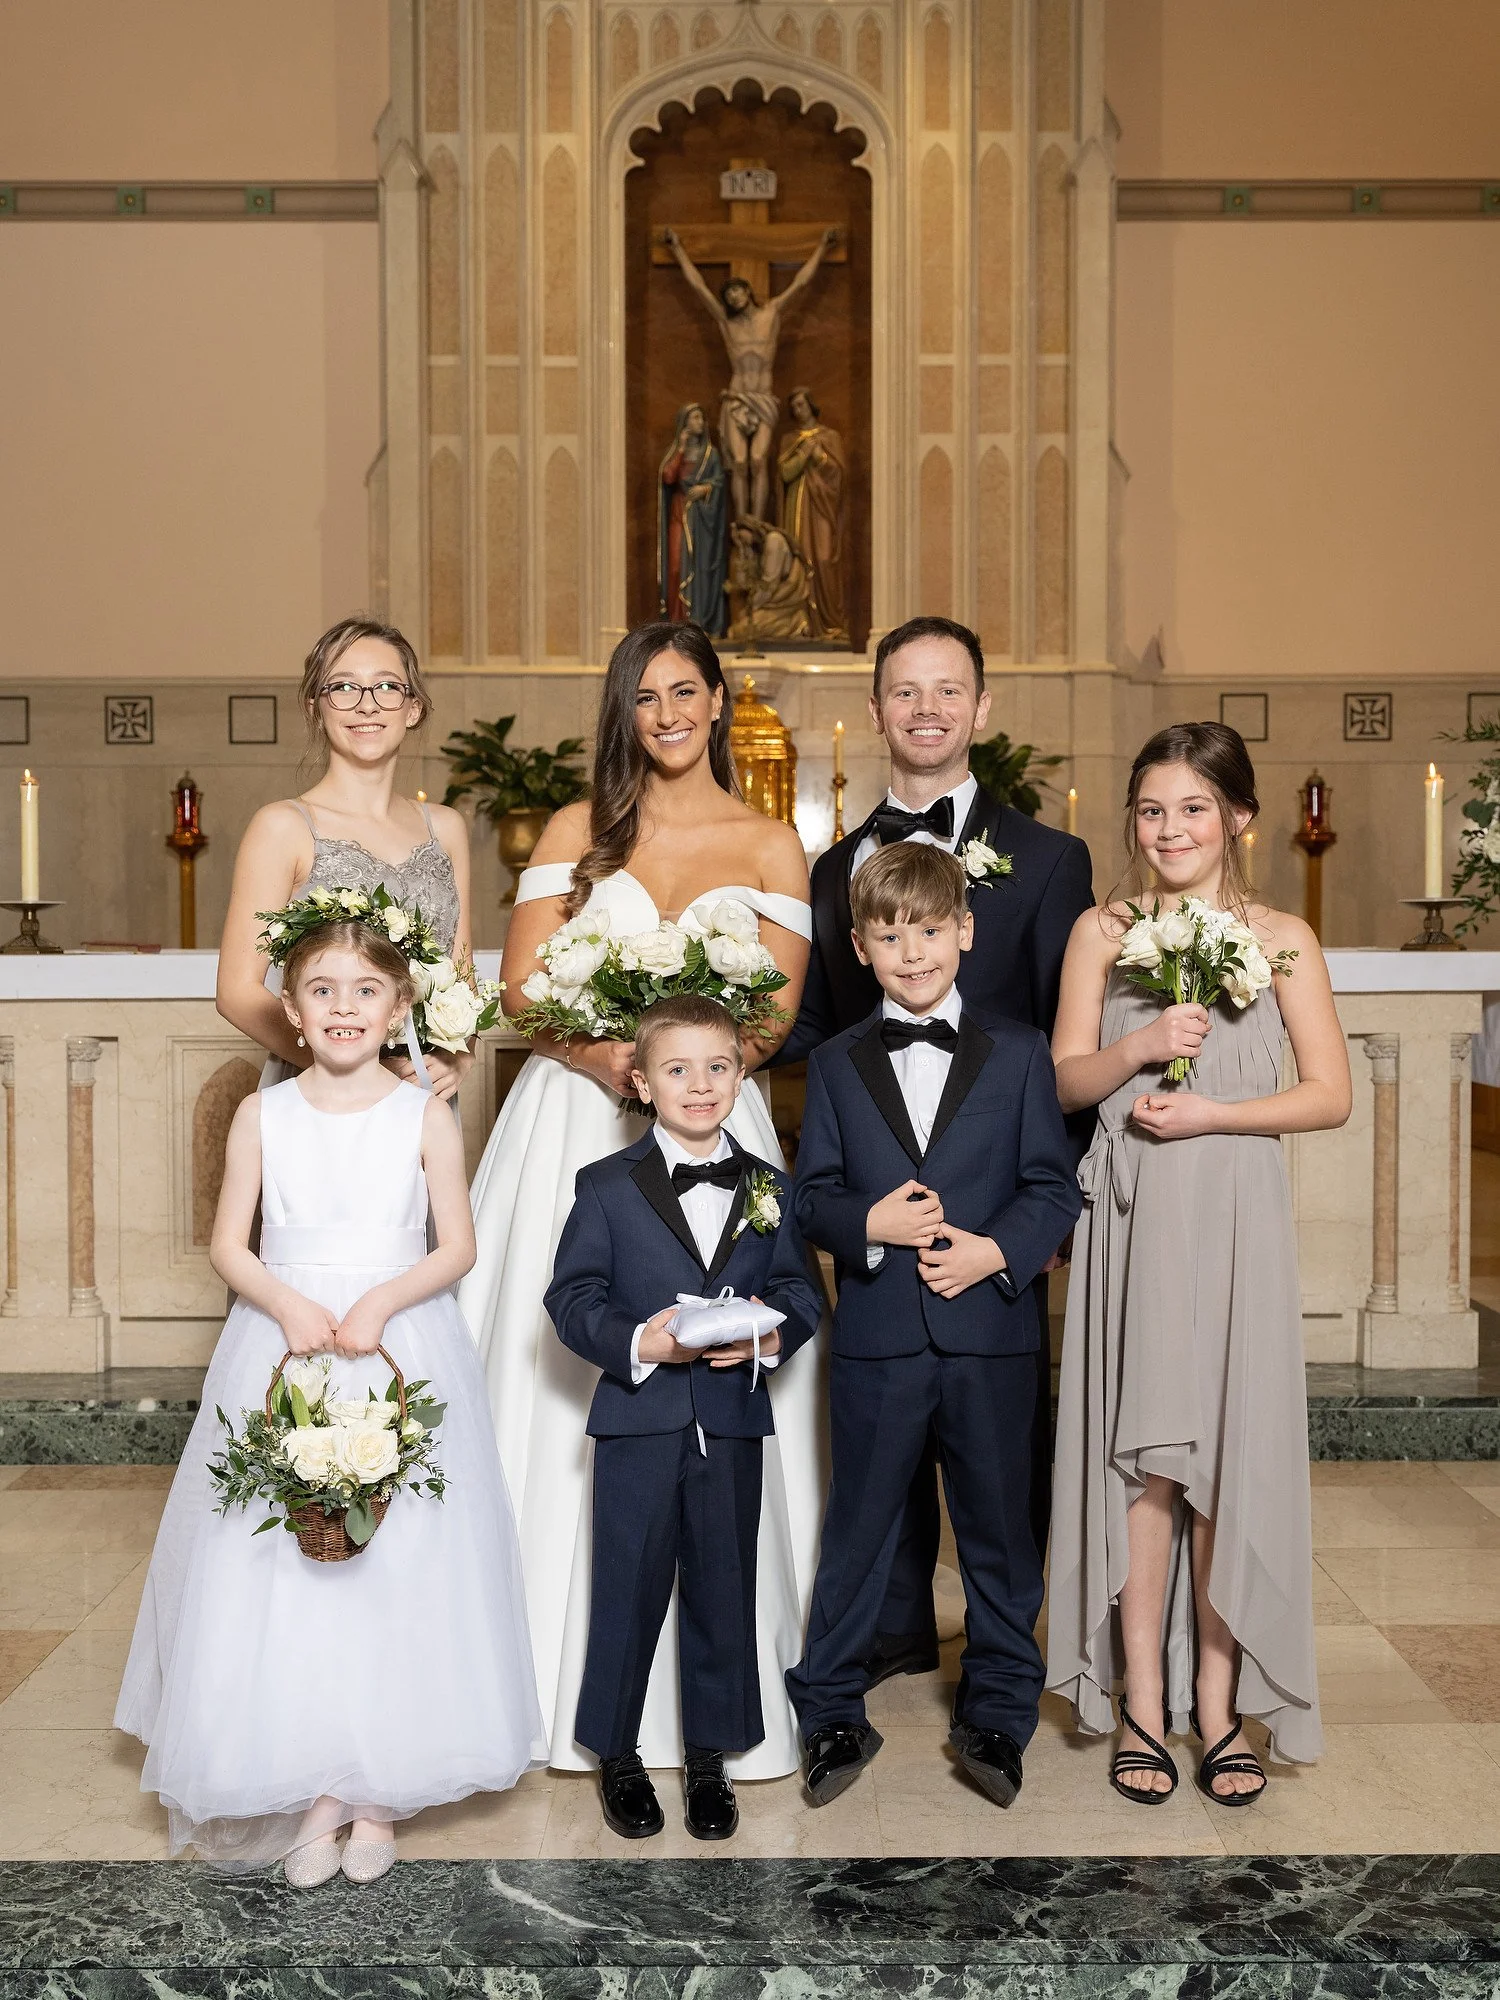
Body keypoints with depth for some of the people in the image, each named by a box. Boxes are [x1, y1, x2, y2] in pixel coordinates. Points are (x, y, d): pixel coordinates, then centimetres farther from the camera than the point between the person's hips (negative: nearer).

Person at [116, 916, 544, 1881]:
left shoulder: (426, 1117, -1)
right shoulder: (263, 1115, 2)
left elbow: (457, 1247, -1)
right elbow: (229, 1244, 3)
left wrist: (381, 1303, -17)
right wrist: (288, 1305, -15)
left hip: (402, 1358, -1)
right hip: (283, 1354, 1)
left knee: (398, 1573, 2)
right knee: (278, 1575, 2)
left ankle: (380, 1792, 17)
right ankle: (313, 1790, 16)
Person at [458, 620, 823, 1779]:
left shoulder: (772, 847, 9)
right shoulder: (580, 832, 11)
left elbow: (776, 1014, 1)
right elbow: (520, 988, 2)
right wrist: (605, 1054, -16)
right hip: (574, 1125, 1)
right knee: (568, 1385, -1)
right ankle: (569, 1671, 10)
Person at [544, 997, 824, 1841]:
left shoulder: (770, 1187, 7)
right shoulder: (607, 1186, -1)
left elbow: (801, 1292, 6)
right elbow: (572, 1298, -5)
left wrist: (773, 1336, -15)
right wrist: (636, 1343, -22)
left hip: (733, 1424, 2)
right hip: (638, 1424, -2)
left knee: (725, 1595, 11)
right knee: (629, 1594, 8)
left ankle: (710, 1758, 28)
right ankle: (618, 1755, 26)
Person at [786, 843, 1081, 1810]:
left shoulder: (1019, 1052, 4)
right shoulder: (837, 1064, 7)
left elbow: (1056, 1187, 1)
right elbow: (812, 1196, 5)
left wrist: (997, 1250, -16)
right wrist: (869, 1224, -15)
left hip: (992, 1333, 0)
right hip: (877, 1338, 0)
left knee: (998, 1528, 11)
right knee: (859, 1527, 9)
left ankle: (997, 1711, 28)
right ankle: (833, 1712, 24)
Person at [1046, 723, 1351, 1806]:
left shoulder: (1282, 937, 4)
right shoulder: (1103, 932, 8)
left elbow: (1331, 1094, 0)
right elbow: (1067, 1080, 5)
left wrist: (1209, 1112, -11)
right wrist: (1140, 1046, -13)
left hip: (1236, 1218, -1)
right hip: (1134, 1218, 1)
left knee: (1231, 1452, 1)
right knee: (1140, 1453, 2)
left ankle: (1221, 1702, 13)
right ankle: (1144, 1705, 11)